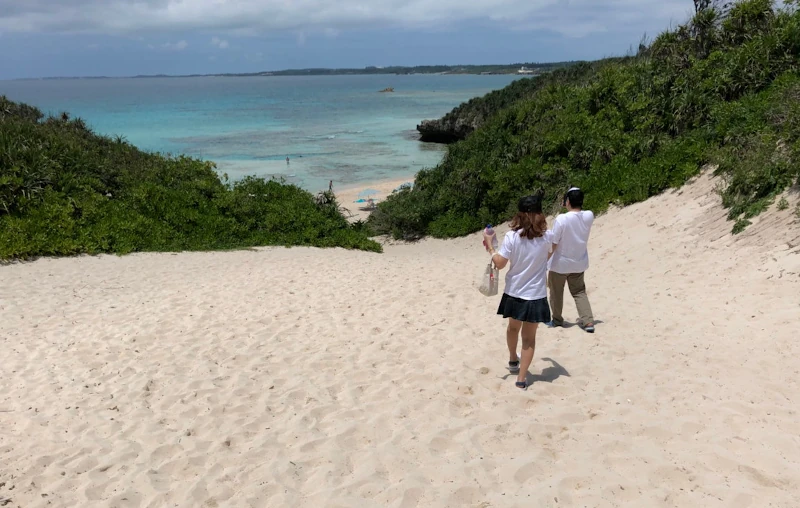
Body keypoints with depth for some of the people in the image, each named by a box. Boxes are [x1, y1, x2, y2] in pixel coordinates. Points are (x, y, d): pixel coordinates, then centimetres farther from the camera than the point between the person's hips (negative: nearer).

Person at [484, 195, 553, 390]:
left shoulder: (511, 236, -14)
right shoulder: (547, 237, -8)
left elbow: (499, 263, -13)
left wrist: (490, 244, 0)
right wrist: (540, 226, 26)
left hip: (514, 293, 1)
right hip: (535, 295, -1)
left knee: (513, 327, 26)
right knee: (529, 337, 9)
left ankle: (513, 361, 49)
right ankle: (521, 378, 7)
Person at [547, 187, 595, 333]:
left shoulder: (561, 219, -25)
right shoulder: (589, 216, -10)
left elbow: (553, 244, -19)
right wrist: (570, 208, 2)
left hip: (560, 263, -4)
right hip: (579, 263, 4)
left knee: (556, 293, 16)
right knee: (579, 292, 18)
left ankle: (557, 320, 31)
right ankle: (588, 321, 8)